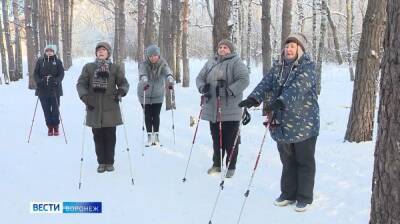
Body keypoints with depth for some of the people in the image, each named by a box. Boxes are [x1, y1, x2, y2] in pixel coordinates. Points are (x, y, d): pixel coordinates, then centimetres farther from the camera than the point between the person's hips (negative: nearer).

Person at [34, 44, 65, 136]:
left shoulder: (58, 61, 4)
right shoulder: (40, 61, 8)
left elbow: (61, 74, -1)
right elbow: (35, 73, 6)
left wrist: (56, 81, -19)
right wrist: (39, 81, -12)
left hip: (55, 89, -1)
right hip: (43, 88, 2)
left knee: (55, 108, 1)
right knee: (46, 108, 4)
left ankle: (56, 126, 13)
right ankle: (49, 127, 12)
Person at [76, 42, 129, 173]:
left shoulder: (115, 68, 7)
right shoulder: (88, 67, 8)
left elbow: (124, 83, 5)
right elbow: (81, 83, 4)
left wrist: (121, 91, -17)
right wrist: (84, 96, -13)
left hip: (110, 108, -1)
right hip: (94, 108, 1)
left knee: (110, 136, 3)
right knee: (98, 136, 5)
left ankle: (109, 162, 16)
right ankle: (101, 162, 17)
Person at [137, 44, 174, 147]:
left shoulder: (163, 64, -10)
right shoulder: (144, 64, -13)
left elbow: (168, 72, -28)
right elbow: (142, 74, -32)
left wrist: (170, 80, -50)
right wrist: (144, 81, -54)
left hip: (158, 94, 1)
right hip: (145, 94, 0)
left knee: (156, 115, 1)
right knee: (148, 115, 3)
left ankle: (156, 136, 16)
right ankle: (149, 136, 16)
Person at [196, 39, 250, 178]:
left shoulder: (236, 62, -4)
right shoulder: (210, 63, 14)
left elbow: (244, 80, -15)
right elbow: (200, 78, 17)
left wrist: (228, 91, -24)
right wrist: (202, 87, -5)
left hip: (230, 109, -5)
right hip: (213, 109, 5)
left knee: (230, 139, 2)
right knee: (216, 138, 14)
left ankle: (231, 166, 14)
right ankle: (216, 164, 27)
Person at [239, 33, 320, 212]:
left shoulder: (307, 66, -9)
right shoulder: (278, 67, 10)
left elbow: (298, 87, -25)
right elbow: (266, 83, -4)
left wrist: (281, 101, -39)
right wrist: (254, 98, -22)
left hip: (304, 124, -5)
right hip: (282, 124, 6)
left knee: (304, 162, 6)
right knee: (287, 161, 16)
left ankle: (304, 197, 18)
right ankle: (288, 193, 29)